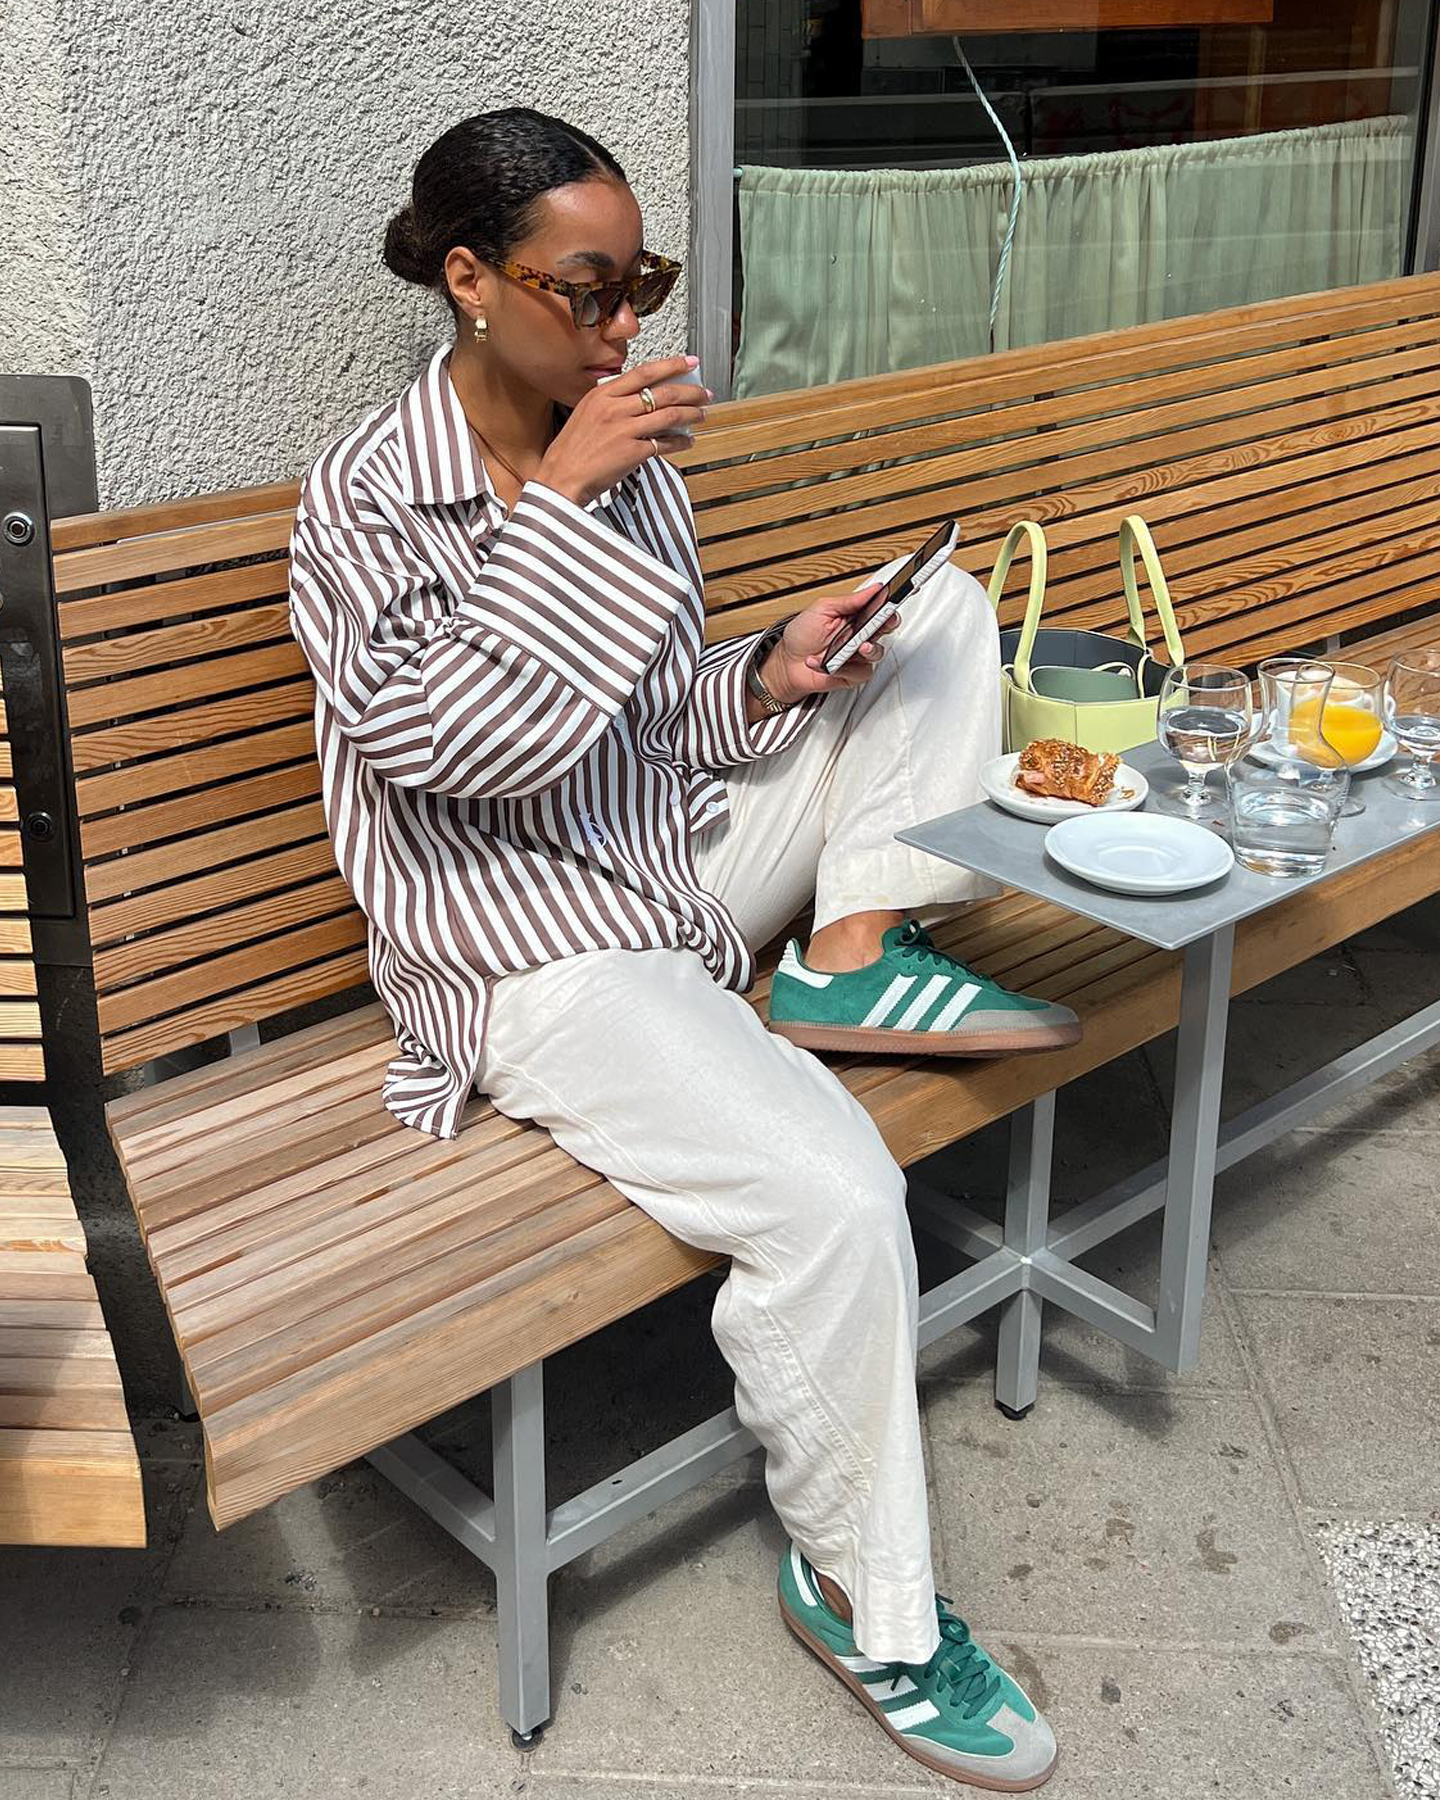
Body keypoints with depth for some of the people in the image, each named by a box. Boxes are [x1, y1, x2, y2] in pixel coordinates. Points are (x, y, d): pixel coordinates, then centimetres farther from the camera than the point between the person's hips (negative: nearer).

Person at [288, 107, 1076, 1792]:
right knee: (833, 1197, -28)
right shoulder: (365, 498, -11)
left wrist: (770, 677, -7)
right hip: (533, 953, -7)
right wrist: (560, 507, -25)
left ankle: (858, 951, -8)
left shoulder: (625, 455, 8)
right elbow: (449, 740, -24)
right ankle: (864, 1601, -4)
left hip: (686, 868, 8)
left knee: (941, 606, 5)